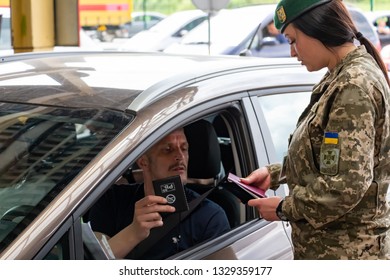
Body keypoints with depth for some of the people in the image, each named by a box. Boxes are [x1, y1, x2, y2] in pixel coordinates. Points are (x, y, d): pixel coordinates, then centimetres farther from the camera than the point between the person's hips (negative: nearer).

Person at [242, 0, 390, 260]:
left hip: (345, 252, -10)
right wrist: (274, 173, 8)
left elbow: (349, 184, -27)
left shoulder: (355, 85, -21)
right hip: (328, 244, 10)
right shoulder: (343, 78, 9)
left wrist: (284, 208, -15)